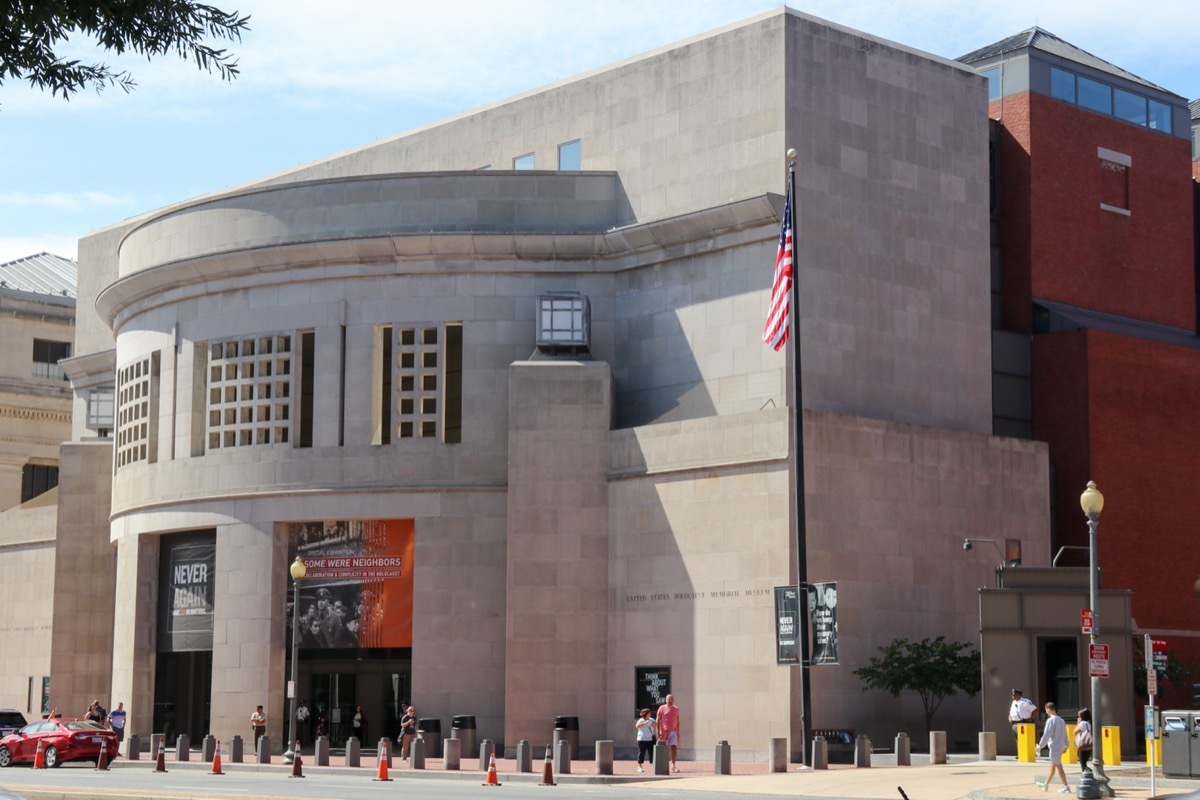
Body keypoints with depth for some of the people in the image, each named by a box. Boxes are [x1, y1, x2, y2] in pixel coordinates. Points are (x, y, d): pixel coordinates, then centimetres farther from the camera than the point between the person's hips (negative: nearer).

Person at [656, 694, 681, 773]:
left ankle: (673, 766, -8)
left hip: (673, 732, 3)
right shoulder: (662, 708, -2)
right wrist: (658, 732, -9)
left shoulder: (676, 709, 10)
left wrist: (678, 733, 13)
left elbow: (677, 722, 16)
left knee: (674, 747, -9)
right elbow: (657, 721, -2)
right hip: (664, 732, -3)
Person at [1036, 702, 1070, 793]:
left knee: (1058, 767, -4)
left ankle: (1066, 787, -5)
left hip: (1054, 747, -9)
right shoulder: (1061, 720, 10)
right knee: (1052, 767, 18)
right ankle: (1046, 784, 29)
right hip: (1061, 746, 9)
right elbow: (1065, 734, 15)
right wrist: (1065, 746, 22)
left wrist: (1040, 746, -8)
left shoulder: (1050, 720, -15)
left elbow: (1046, 735, -17)